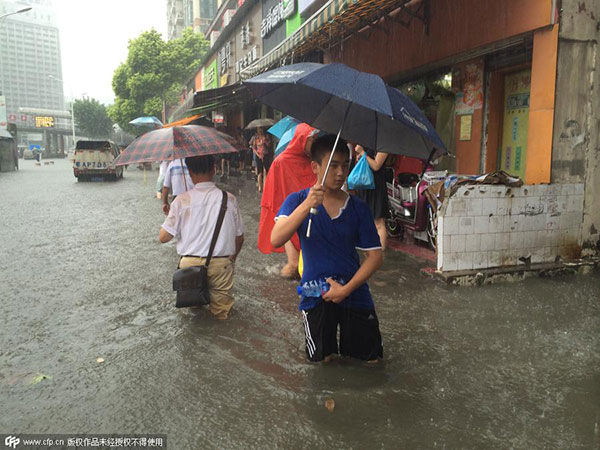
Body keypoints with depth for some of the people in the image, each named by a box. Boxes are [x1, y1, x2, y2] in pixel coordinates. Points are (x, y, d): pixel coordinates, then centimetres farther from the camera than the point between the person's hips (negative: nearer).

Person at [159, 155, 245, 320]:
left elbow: (163, 237, -4)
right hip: (222, 263, 0)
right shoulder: (229, 199, -4)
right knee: (221, 311, 15)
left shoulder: (182, 200, -7)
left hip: (190, 264, 0)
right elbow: (239, 237, 5)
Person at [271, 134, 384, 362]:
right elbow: (276, 240, -20)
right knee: (322, 359, 1)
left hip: (353, 291, 2)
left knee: (370, 359, 5)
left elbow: (375, 255, -2)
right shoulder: (298, 200, -5)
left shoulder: (358, 208, -2)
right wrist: (307, 205, -32)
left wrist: (346, 289, -13)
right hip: (315, 293, -1)